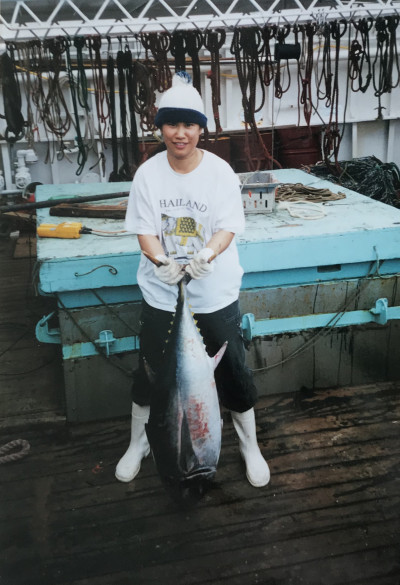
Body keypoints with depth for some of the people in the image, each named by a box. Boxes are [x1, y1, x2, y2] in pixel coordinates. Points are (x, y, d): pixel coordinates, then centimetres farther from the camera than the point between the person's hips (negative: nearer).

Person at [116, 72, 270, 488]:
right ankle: (138, 444, 39)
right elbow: (144, 230, -7)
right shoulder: (148, 173, -5)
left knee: (233, 373, 9)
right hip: (161, 294, 1)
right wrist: (162, 261, -28)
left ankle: (250, 447, 33)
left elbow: (228, 227, -12)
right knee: (149, 374, 14)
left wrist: (206, 255, -33)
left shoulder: (219, 172, -8)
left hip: (215, 294, -1)